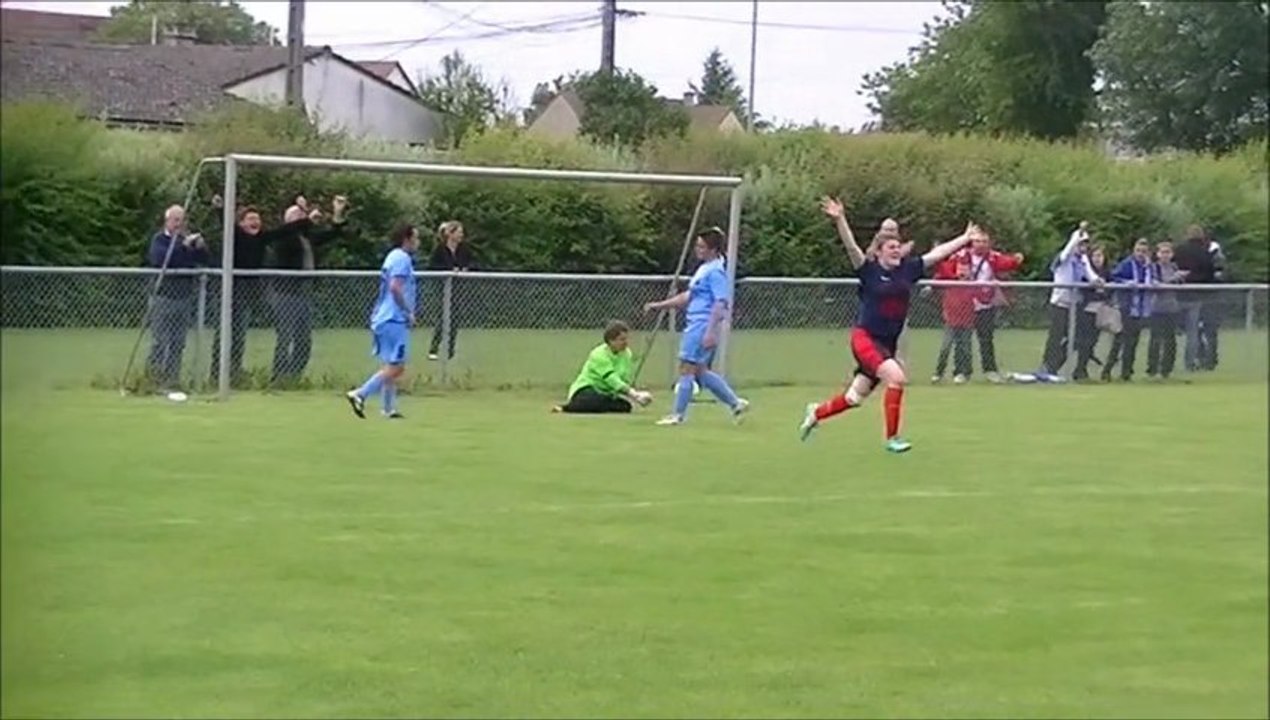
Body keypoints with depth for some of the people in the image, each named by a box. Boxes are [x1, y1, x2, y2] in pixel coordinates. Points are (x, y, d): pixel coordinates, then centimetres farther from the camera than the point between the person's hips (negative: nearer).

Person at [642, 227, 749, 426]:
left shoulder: (715, 272, -13)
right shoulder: (703, 269, 17)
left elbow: (720, 303, -20)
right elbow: (688, 296, 26)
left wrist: (711, 331, -25)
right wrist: (659, 305, 25)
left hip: (703, 326, -10)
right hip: (695, 325, 10)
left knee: (687, 368, -5)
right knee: (700, 371, 13)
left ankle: (677, 415, 1)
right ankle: (736, 403, 18)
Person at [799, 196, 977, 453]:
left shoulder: (908, 269, 4)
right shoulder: (870, 270, -10)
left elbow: (938, 253, 11)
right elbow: (851, 247, -24)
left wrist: (965, 238, 16)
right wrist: (840, 220, -38)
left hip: (887, 342, 6)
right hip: (865, 337, -6)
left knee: (855, 398, 11)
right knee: (896, 377, -23)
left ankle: (816, 413, 38)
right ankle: (892, 438, -11)